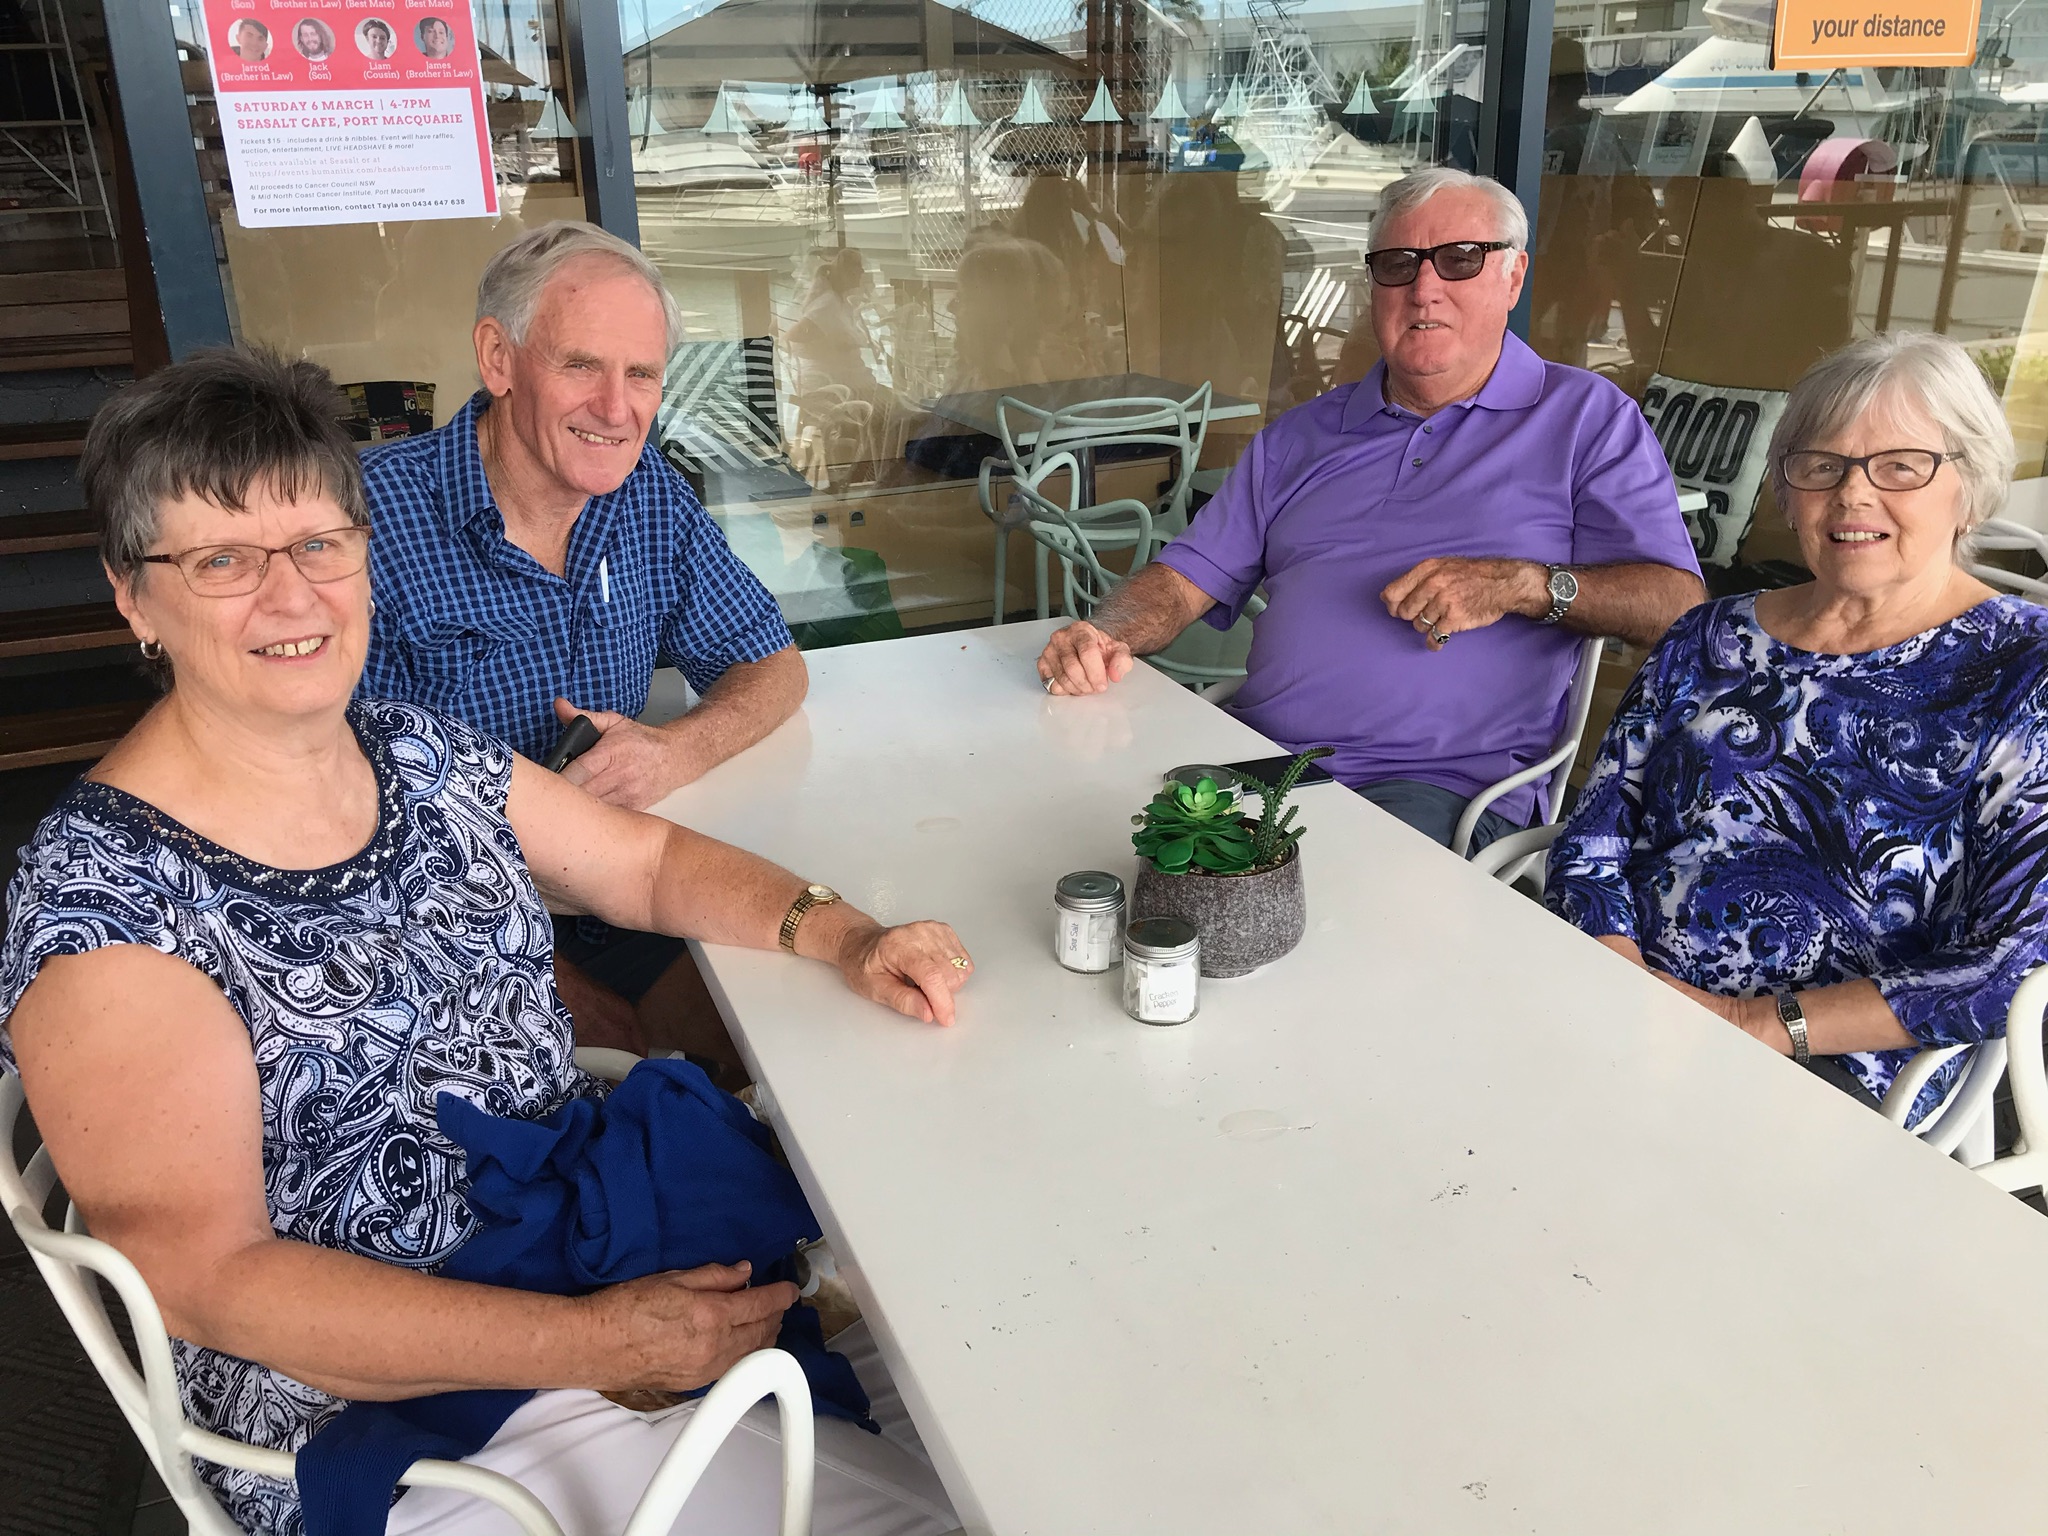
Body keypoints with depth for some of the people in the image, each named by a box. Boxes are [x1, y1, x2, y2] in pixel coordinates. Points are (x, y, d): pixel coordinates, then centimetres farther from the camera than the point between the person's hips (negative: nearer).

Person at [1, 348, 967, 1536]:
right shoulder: (101, 902, -18)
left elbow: (654, 859, 11)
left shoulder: (424, 755, 2)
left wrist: (846, 938, -8)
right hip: (389, 1399, -6)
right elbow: (204, 1276, -21)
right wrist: (598, 1343, -26)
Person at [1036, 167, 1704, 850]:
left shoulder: (1586, 419, 10)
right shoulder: (1301, 436, 22)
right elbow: (1185, 578, 17)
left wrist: (1523, 586, -16)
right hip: (1255, 760, 4)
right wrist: (1106, 638, -5)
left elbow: (1679, 601, 1)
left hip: (1439, 784, -3)